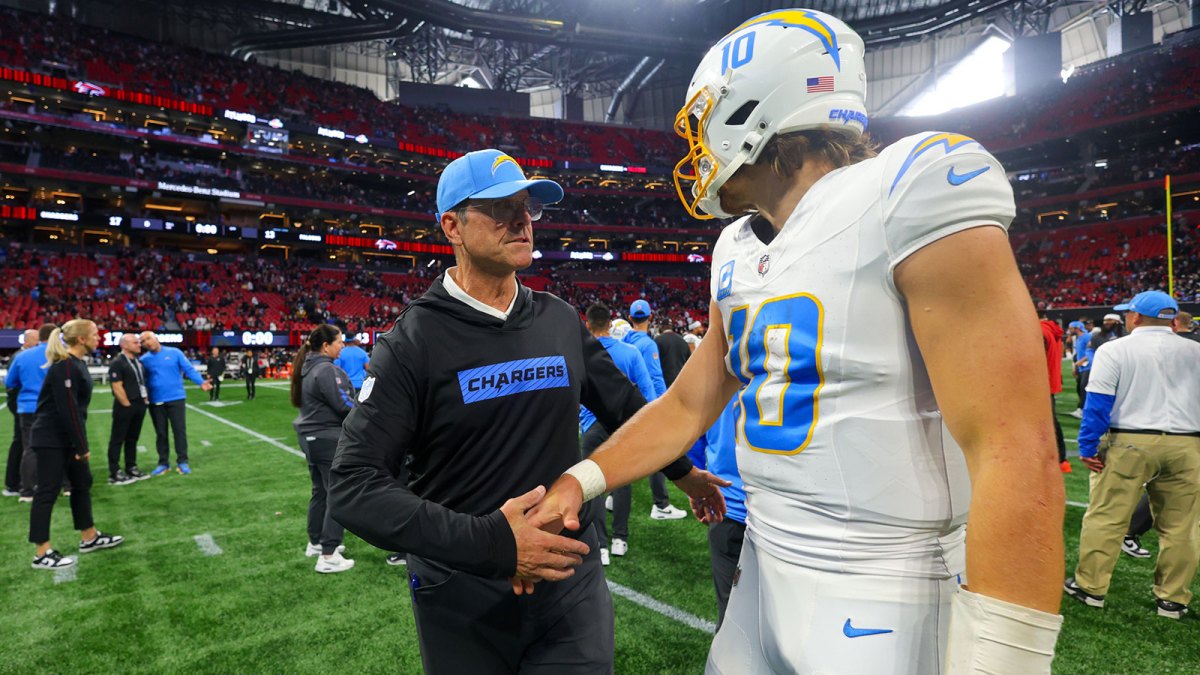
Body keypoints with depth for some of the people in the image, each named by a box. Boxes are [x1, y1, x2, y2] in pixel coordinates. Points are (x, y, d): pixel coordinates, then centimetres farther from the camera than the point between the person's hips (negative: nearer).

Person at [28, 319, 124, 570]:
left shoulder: (76, 363, 9)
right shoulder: (64, 366, -21)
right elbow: (67, 409, -23)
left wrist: (80, 443, 14)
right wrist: (81, 446, -17)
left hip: (66, 437, 10)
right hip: (51, 439, -10)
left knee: (82, 482, 15)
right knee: (48, 491, -2)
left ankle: (89, 538, 26)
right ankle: (42, 553, 7)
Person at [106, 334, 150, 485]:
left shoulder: (138, 361, 13)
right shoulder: (117, 362, -12)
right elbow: (117, 387, -16)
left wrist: (145, 399, 12)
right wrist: (127, 405, -14)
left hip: (140, 405, 8)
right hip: (125, 406, -8)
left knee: (132, 438, 15)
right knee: (117, 439, 0)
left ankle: (131, 469, 23)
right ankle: (114, 474, 4)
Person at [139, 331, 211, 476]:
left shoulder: (174, 353, -2)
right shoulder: (144, 360, 3)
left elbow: (189, 369, -4)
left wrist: (201, 382, -19)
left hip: (176, 398, -2)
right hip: (156, 401, 2)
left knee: (180, 430, 1)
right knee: (160, 433, 10)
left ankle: (182, 462, 10)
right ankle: (163, 463, 21)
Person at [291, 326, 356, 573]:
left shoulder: (309, 367, 9)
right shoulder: (326, 370, -20)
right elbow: (344, 405, -21)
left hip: (311, 436, 10)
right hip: (329, 439, -10)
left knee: (320, 491, 20)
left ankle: (315, 543, 33)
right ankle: (328, 556, -1)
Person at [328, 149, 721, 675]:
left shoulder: (560, 321, 2)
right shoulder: (413, 342, -12)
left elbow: (623, 404, 16)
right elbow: (354, 485, -17)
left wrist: (681, 469, 24)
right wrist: (487, 542, -26)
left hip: (571, 578, 3)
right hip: (464, 598, -2)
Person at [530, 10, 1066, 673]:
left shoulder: (910, 191, -17)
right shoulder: (739, 253, 7)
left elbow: (1015, 454, -21)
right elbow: (688, 405, 13)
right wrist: (579, 480, 7)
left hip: (889, 604, -7)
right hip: (765, 569, 7)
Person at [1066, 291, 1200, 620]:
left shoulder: (1114, 350, -4)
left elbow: (1098, 403, -9)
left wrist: (1087, 447, -5)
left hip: (1131, 444, -4)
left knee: (1106, 517, 3)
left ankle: (1091, 586, 10)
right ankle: (1173, 599, 19)